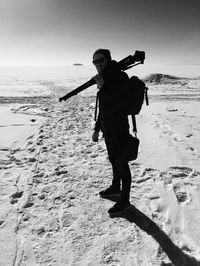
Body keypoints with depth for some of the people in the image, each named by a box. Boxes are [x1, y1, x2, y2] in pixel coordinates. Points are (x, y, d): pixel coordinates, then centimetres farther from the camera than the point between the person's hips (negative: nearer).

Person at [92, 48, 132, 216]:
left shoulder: (120, 77, -13)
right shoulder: (106, 79, 13)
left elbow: (114, 101, -22)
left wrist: (102, 86, -21)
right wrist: (97, 128, 19)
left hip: (119, 131, -9)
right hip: (108, 130, 9)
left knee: (121, 165, 1)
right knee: (114, 162, 22)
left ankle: (124, 200, 17)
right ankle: (115, 188, 42)